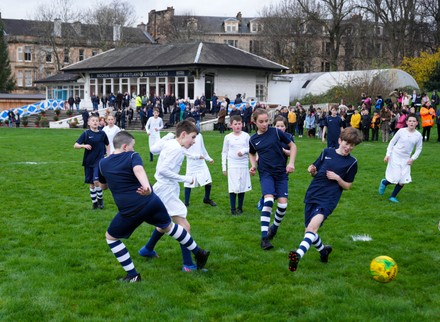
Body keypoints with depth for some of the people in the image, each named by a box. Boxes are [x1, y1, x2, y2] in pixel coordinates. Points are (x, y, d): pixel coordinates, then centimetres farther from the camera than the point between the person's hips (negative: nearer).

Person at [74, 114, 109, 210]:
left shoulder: (102, 134, -1)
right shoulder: (86, 133, -4)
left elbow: (107, 145, 13)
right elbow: (75, 145, -6)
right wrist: (84, 145, -24)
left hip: (99, 160, -1)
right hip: (88, 161, 1)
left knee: (96, 181, -15)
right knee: (91, 183, 8)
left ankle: (100, 198, 8)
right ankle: (94, 202, 23)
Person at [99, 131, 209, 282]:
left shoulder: (103, 163, 8)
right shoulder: (132, 156, 0)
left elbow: (103, 186, 26)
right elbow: (138, 169, -26)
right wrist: (147, 187, -44)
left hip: (129, 211, -1)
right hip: (151, 202, 1)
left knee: (111, 237, 21)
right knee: (169, 226, 27)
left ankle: (133, 275, 17)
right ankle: (199, 253, 38)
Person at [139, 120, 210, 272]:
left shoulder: (169, 143, 5)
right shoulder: (177, 149, -21)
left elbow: (153, 149, 21)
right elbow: (163, 170, -26)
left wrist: (168, 136, 22)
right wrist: (185, 179, -20)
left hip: (163, 189, 11)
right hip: (167, 192, -11)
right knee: (184, 226, -13)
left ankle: (147, 250, 46)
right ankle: (188, 265, -13)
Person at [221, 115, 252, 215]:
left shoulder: (246, 136, 1)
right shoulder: (228, 137, 2)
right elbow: (224, 152, 8)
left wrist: (244, 150, -15)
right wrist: (224, 167, 6)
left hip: (243, 165, 1)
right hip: (232, 165, -1)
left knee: (242, 187, 6)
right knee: (233, 188, -5)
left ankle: (240, 207, 18)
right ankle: (233, 209, 3)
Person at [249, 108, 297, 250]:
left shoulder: (276, 132, -5)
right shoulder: (253, 140, 2)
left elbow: (292, 146, 4)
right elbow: (252, 154, 22)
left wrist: (291, 162, -6)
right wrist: (253, 165, 4)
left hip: (281, 172, 0)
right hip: (266, 173, 0)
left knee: (283, 203, -7)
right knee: (268, 200, -22)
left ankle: (274, 227, 23)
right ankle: (264, 237, -19)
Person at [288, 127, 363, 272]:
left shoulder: (352, 162, 2)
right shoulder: (327, 152, 8)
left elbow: (348, 186, 7)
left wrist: (337, 178, -13)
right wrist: (312, 170, -8)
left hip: (329, 199, -4)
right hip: (312, 195, 4)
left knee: (313, 225, -28)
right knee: (309, 230, 9)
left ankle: (298, 254, -45)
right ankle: (323, 250, 38)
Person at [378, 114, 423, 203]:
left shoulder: (418, 135, -3)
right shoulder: (401, 131, -8)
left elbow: (418, 149, 7)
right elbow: (392, 142, 0)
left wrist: (412, 158, -5)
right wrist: (388, 154, -6)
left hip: (406, 159, 3)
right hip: (395, 156, -3)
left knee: (403, 181, -3)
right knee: (396, 179, -9)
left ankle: (393, 196, 18)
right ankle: (384, 182, 24)